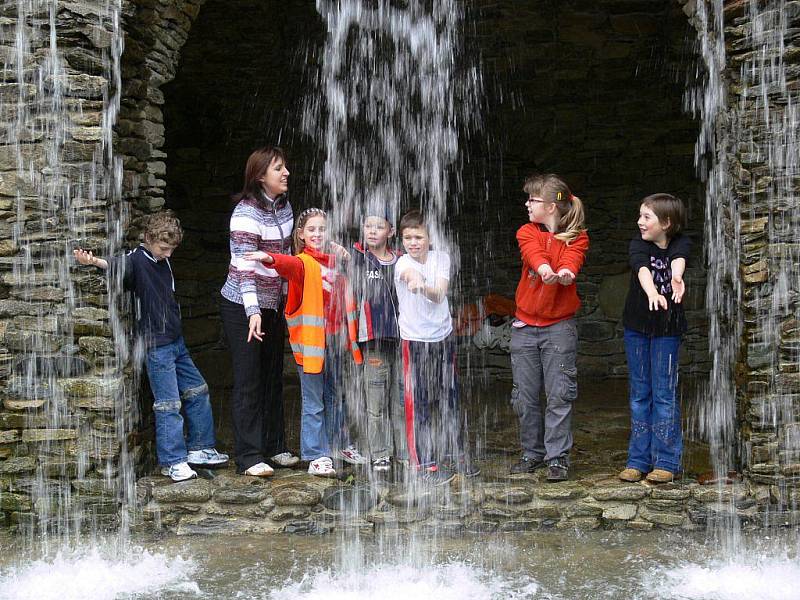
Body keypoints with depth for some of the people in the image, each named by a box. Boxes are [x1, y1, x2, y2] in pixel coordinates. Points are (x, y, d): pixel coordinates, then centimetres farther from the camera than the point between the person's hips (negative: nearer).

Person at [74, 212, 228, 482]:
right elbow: (117, 265, -35)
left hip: (176, 341, 9)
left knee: (197, 392, 15)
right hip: (156, 344, -9)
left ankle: (199, 449, 27)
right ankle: (173, 462, 6)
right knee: (168, 404, -5)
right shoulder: (137, 260, -13)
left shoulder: (163, 261, 11)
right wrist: (94, 261, -55)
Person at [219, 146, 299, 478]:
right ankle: (249, 457, 4)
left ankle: (274, 448, 24)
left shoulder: (283, 205, 5)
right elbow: (244, 266, -26)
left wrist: (288, 297, 15)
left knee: (273, 378, 13)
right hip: (243, 308, -8)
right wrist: (252, 312, -33)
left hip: (274, 305, 8)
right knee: (249, 382, -3)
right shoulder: (247, 212, -19)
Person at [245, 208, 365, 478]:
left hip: (335, 338, 7)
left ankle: (341, 445, 36)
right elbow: (289, 264, -36)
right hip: (310, 341, -7)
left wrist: (345, 256, 10)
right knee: (314, 402, -2)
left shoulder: (336, 259, 9)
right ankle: (316, 457, 6)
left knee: (335, 396, 21)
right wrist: (270, 258, -56)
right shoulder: (303, 263, -11)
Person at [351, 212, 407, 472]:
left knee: (401, 397, 5)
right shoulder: (357, 258, 3)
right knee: (376, 399, -1)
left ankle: (405, 451, 14)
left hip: (400, 335, 3)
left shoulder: (400, 261, 13)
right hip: (373, 337, -3)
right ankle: (379, 454, 6)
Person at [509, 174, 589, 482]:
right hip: (525, 325, 3)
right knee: (525, 396, 7)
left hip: (560, 326, -3)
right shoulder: (527, 232, 3)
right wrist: (544, 268, -43)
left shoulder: (576, 237, -2)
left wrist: (565, 272, -48)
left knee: (559, 394, -4)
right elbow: (533, 252, -19)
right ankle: (533, 453, 21)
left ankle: (557, 457, 5)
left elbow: (572, 259, -23)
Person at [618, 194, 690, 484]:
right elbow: (642, 268, -28)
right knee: (640, 393, 8)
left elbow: (679, 258, -31)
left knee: (665, 392, -1)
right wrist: (651, 292, -49)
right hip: (637, 326, 2)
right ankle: (639, 459, 14)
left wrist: (677, 276, -54)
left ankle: (666, 461, 7)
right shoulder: (638, 244, -7)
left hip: (667, 328, -2)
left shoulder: (680, 243, -7)